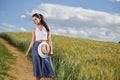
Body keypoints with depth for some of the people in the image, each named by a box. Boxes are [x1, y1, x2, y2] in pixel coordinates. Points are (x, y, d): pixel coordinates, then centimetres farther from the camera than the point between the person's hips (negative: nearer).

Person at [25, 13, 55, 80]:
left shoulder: (47, 28, 5)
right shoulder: (34, 30, 9)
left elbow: (49, 40, 1)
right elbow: (32, 42, 9)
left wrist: (51, 50, -9)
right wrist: (27, 52, 3)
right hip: (36, 48, 1)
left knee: (46, 66, -4)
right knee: (37, 67, -1)